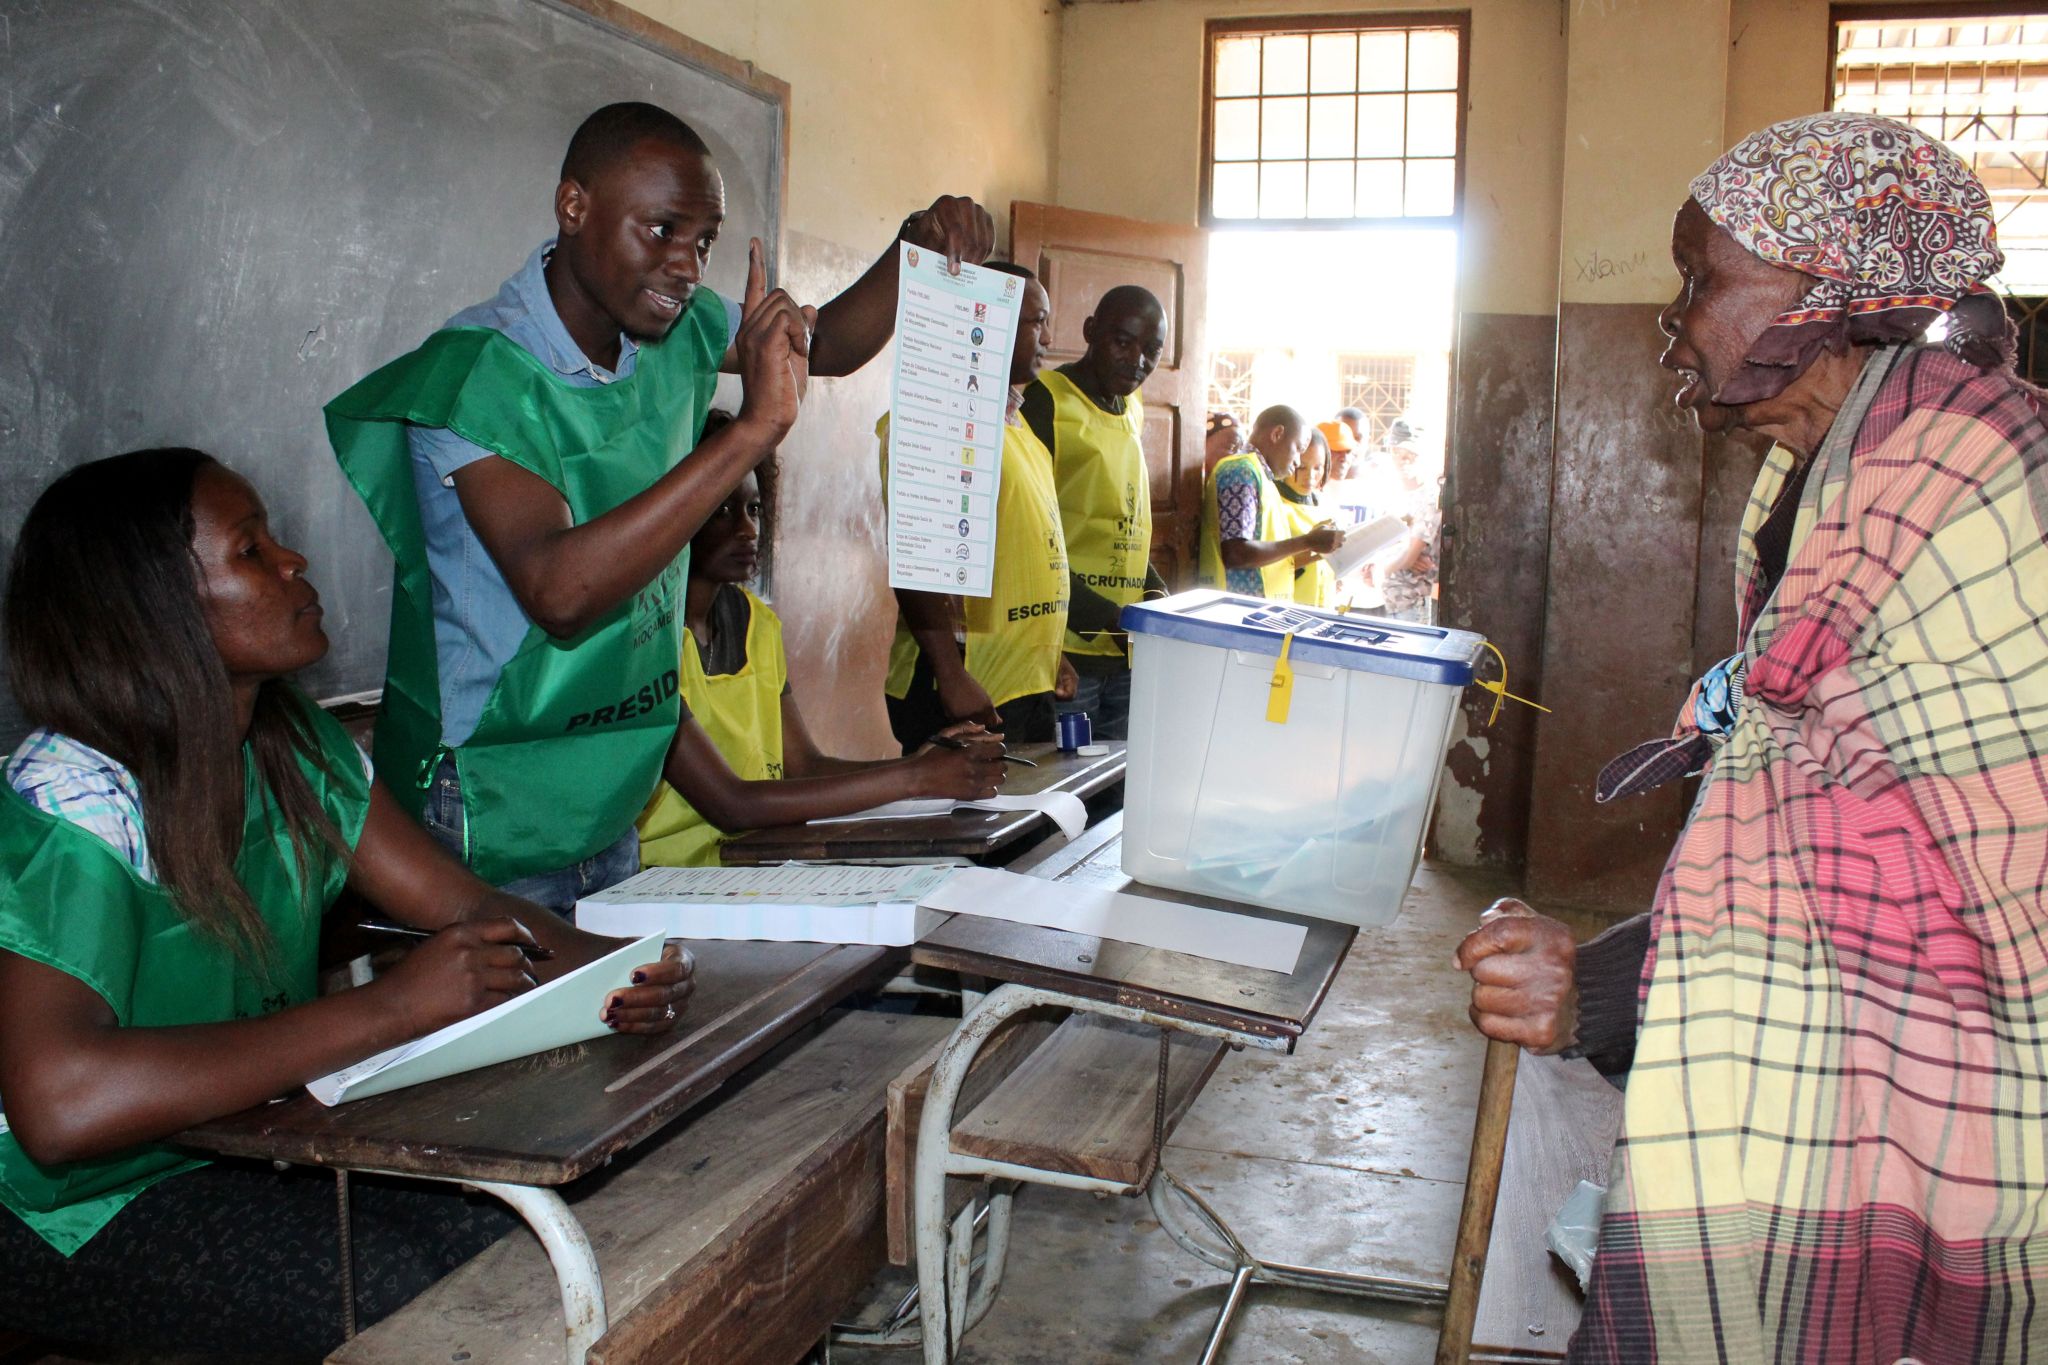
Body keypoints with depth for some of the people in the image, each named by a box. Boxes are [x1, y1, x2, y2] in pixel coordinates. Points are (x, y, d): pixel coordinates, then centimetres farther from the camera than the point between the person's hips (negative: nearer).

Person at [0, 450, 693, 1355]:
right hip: (91, 1208, -6)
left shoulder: (293, 748, 1)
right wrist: (394, 1006, -35)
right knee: (420, 1295, -26)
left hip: (262, 1137, 6)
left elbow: (461, 905, 1)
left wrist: (613, 970, -21)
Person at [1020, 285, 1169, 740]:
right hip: (1065, 650, -7)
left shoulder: (1132, 409, 16)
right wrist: (1106, 617, -17)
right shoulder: (1044, 403, -9)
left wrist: (1157, 595, 5)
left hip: (1128, 652, 7)